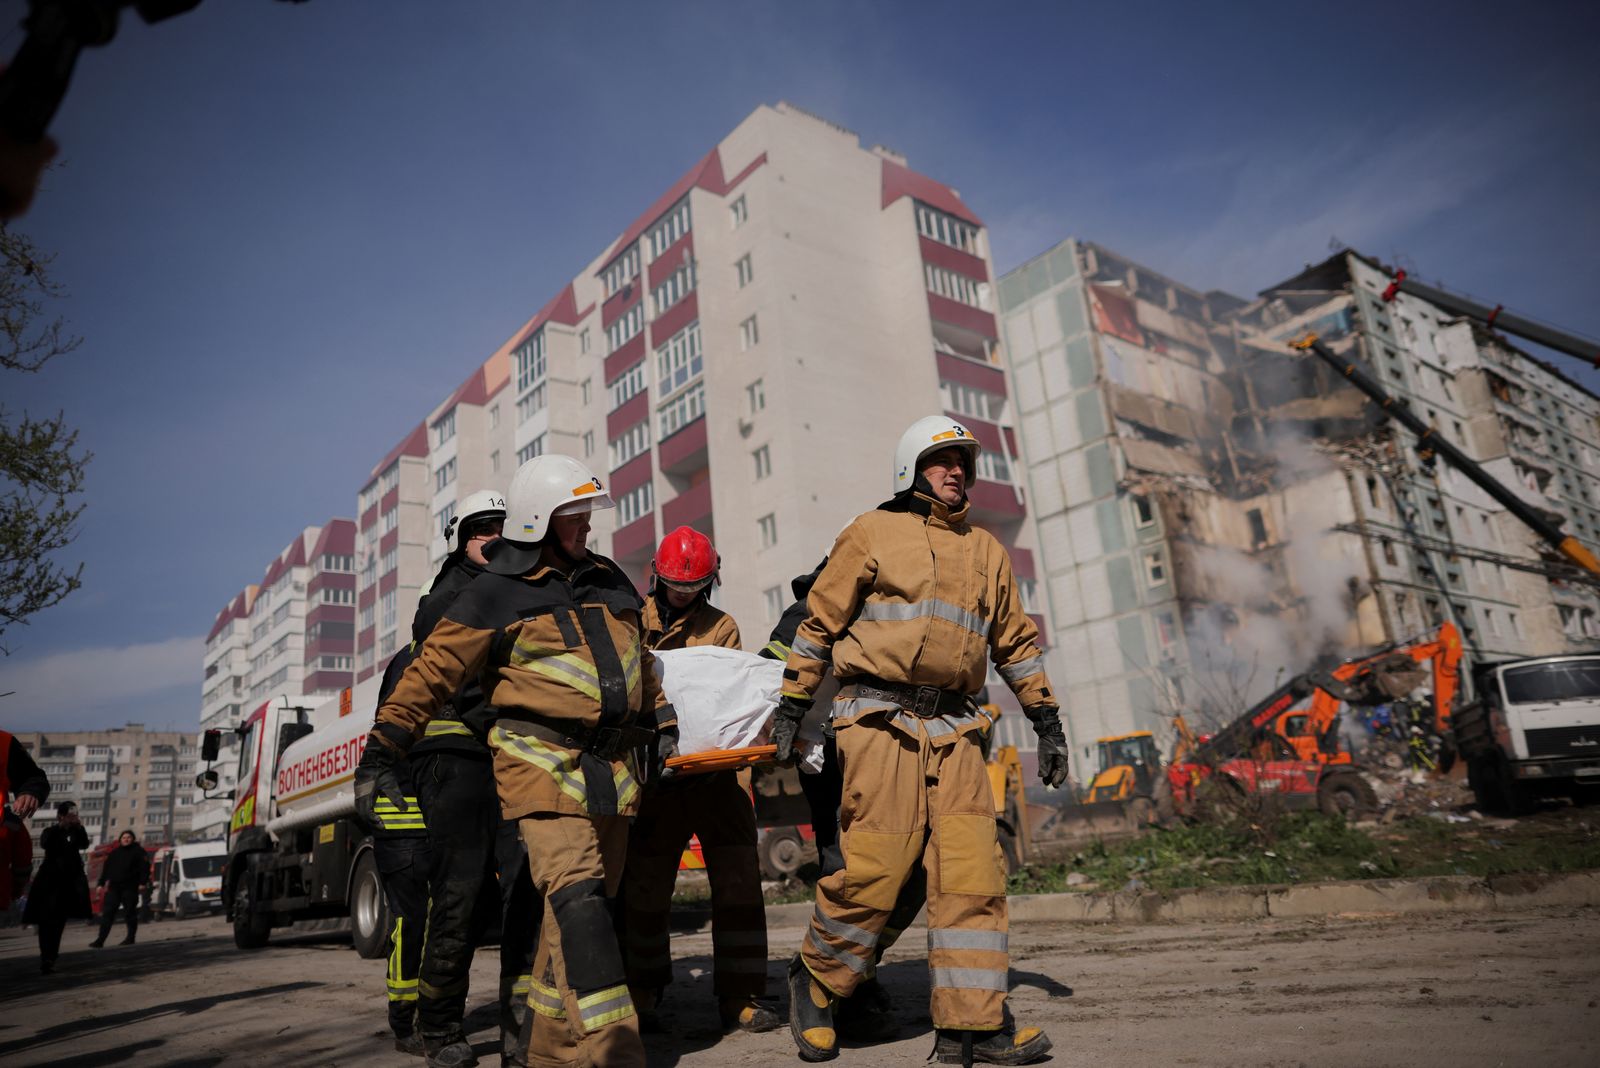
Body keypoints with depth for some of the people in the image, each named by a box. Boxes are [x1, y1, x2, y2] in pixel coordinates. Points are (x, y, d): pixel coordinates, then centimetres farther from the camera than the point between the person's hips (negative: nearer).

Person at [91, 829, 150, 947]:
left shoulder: (138, 851, 0)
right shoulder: (114, 853, 16)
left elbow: (145, 867, -8)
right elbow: (106, 869, 17)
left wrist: (142, 882, -16)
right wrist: (101, 883, 8)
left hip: (130, 887, -4)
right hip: (114, 887, 5)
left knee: (131, 912, 2)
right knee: (107, 913, -2)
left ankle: (130, 938, 10)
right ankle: (100, 939, -2)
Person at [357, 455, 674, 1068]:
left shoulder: (609, 580, 15)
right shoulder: (497, 593, -4)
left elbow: (640, 662, 26)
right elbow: (433, 672, -3)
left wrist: (662, 725, 23)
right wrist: (380, 753, -6)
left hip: (612, 767, 7)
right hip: (542, 761, -6)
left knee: (592, 902, 9)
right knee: (576, 896, -19)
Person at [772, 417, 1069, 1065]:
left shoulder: (985, 551, 20)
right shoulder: (874, 533, 5)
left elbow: (1016, 641, 24)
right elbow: (819, 622, 5)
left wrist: (1047, 722, 19)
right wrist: (791, 707, 2)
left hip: (952, 728, 5)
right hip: (881, 719, -5)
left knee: (973, 869, -1)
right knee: (876, 868, -7)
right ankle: (814, 982, 17)